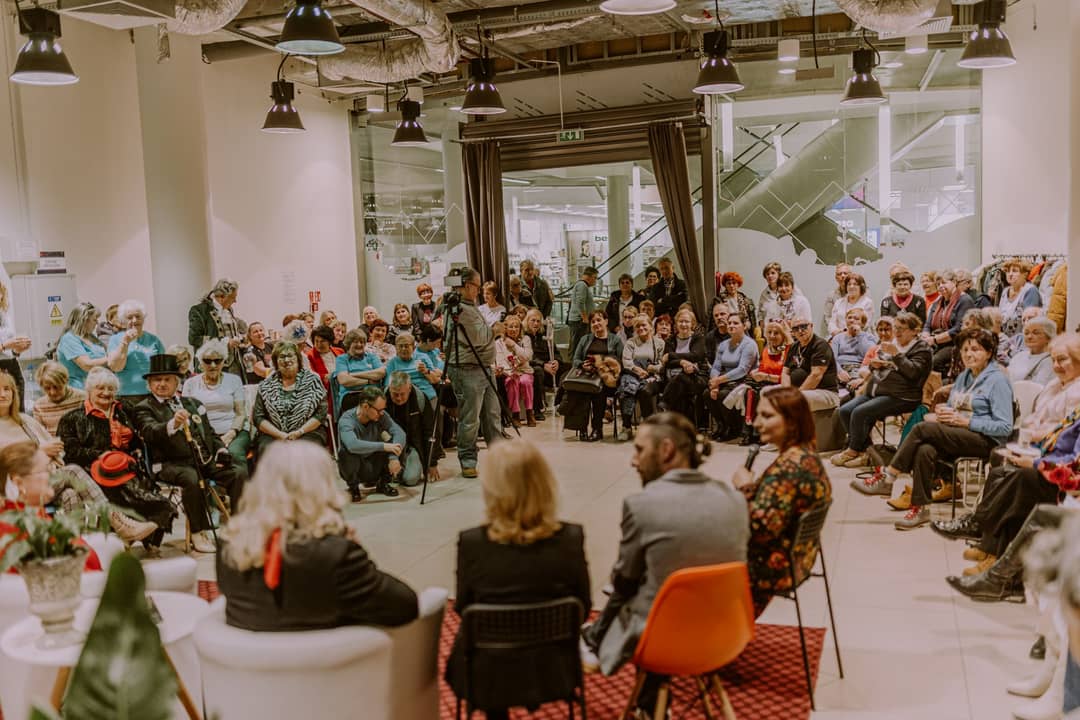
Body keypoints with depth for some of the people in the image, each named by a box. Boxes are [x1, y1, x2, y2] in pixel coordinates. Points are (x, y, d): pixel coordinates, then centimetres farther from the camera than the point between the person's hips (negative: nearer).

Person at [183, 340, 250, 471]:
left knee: (234, 453, -33)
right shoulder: (190, 383, 14)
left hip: (233, 432, 0)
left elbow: (241, 414, 7)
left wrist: (230, 434, -11)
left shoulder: (233, 380, 13)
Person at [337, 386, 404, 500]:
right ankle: (353, 487, -5)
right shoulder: (346, 420, -24)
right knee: (346, 452, -35)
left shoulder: (380, 415, -11)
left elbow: (399, 432, -21)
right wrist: (383, 446, -44)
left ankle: (383, 484, 3)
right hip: (355, 469, -3)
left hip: (375, 465, 3)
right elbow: (352, 445, -43)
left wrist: (394, 457, -36)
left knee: (398, 443, -17)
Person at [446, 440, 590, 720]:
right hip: (552, 670, 2)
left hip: (487, 675, -1)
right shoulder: (570, 538, -18)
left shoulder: (472, 542, -21)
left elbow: (462, 609, -5)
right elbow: (583, 609, -4)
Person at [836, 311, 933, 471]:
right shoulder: (890, 344, 23)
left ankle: (852, 451, -6)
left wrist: (896, 354, -19)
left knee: (859, 413, -25)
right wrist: (874, 364, 6)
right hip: (876, 390, 8)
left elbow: (913, 372, -16)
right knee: (845, 411, -12)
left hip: (900, 396, -8)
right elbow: (874, 367, 30)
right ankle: (865, 450, -6)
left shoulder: (922, 349, 0)